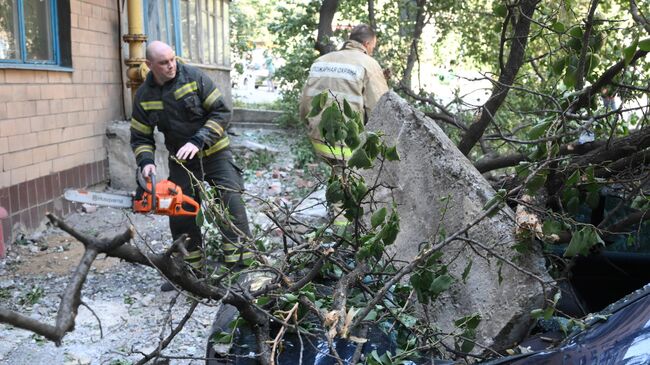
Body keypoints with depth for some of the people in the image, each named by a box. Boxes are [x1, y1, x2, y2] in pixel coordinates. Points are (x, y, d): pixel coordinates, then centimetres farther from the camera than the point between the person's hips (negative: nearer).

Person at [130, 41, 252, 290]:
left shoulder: (194, 77, -13)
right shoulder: (144, 96, -3)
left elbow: (221, 112, -14)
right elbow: (140, 137, 2)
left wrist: (197, 141, -24)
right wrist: (146, 161, -18)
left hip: (214, 153, -3)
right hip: (181, 160, 4)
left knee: (231, 204, -15)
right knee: (180, 214, 3)